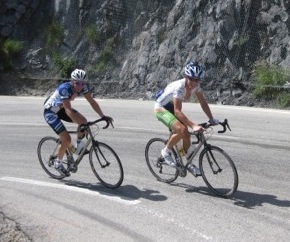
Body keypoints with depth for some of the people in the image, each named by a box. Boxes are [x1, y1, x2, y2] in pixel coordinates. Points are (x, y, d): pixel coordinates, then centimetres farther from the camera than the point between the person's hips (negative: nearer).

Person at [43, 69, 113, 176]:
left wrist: (103, 116, -24)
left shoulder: (82, 87, -15)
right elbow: (68, 110, -40)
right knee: (67, 140, -14)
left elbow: (92, 101, -14)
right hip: (50, 112, -7)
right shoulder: (65, 89, -34)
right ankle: (58, 163, 9)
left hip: (61, 109, 7)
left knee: (84, 121, -15)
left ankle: (78, 146, 8)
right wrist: (80, 124, -48)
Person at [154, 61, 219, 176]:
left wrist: (212, 119, -16)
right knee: (181, 129, -28)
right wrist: (193, 125, -46)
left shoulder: (195, 86, -14)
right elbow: (177, 111, -40)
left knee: (186, 134, 1)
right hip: (161, 108, -7)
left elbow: (203, 103, -6)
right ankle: (166, 151, -5)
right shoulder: (179, 87, -35)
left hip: (171, 108, 7)